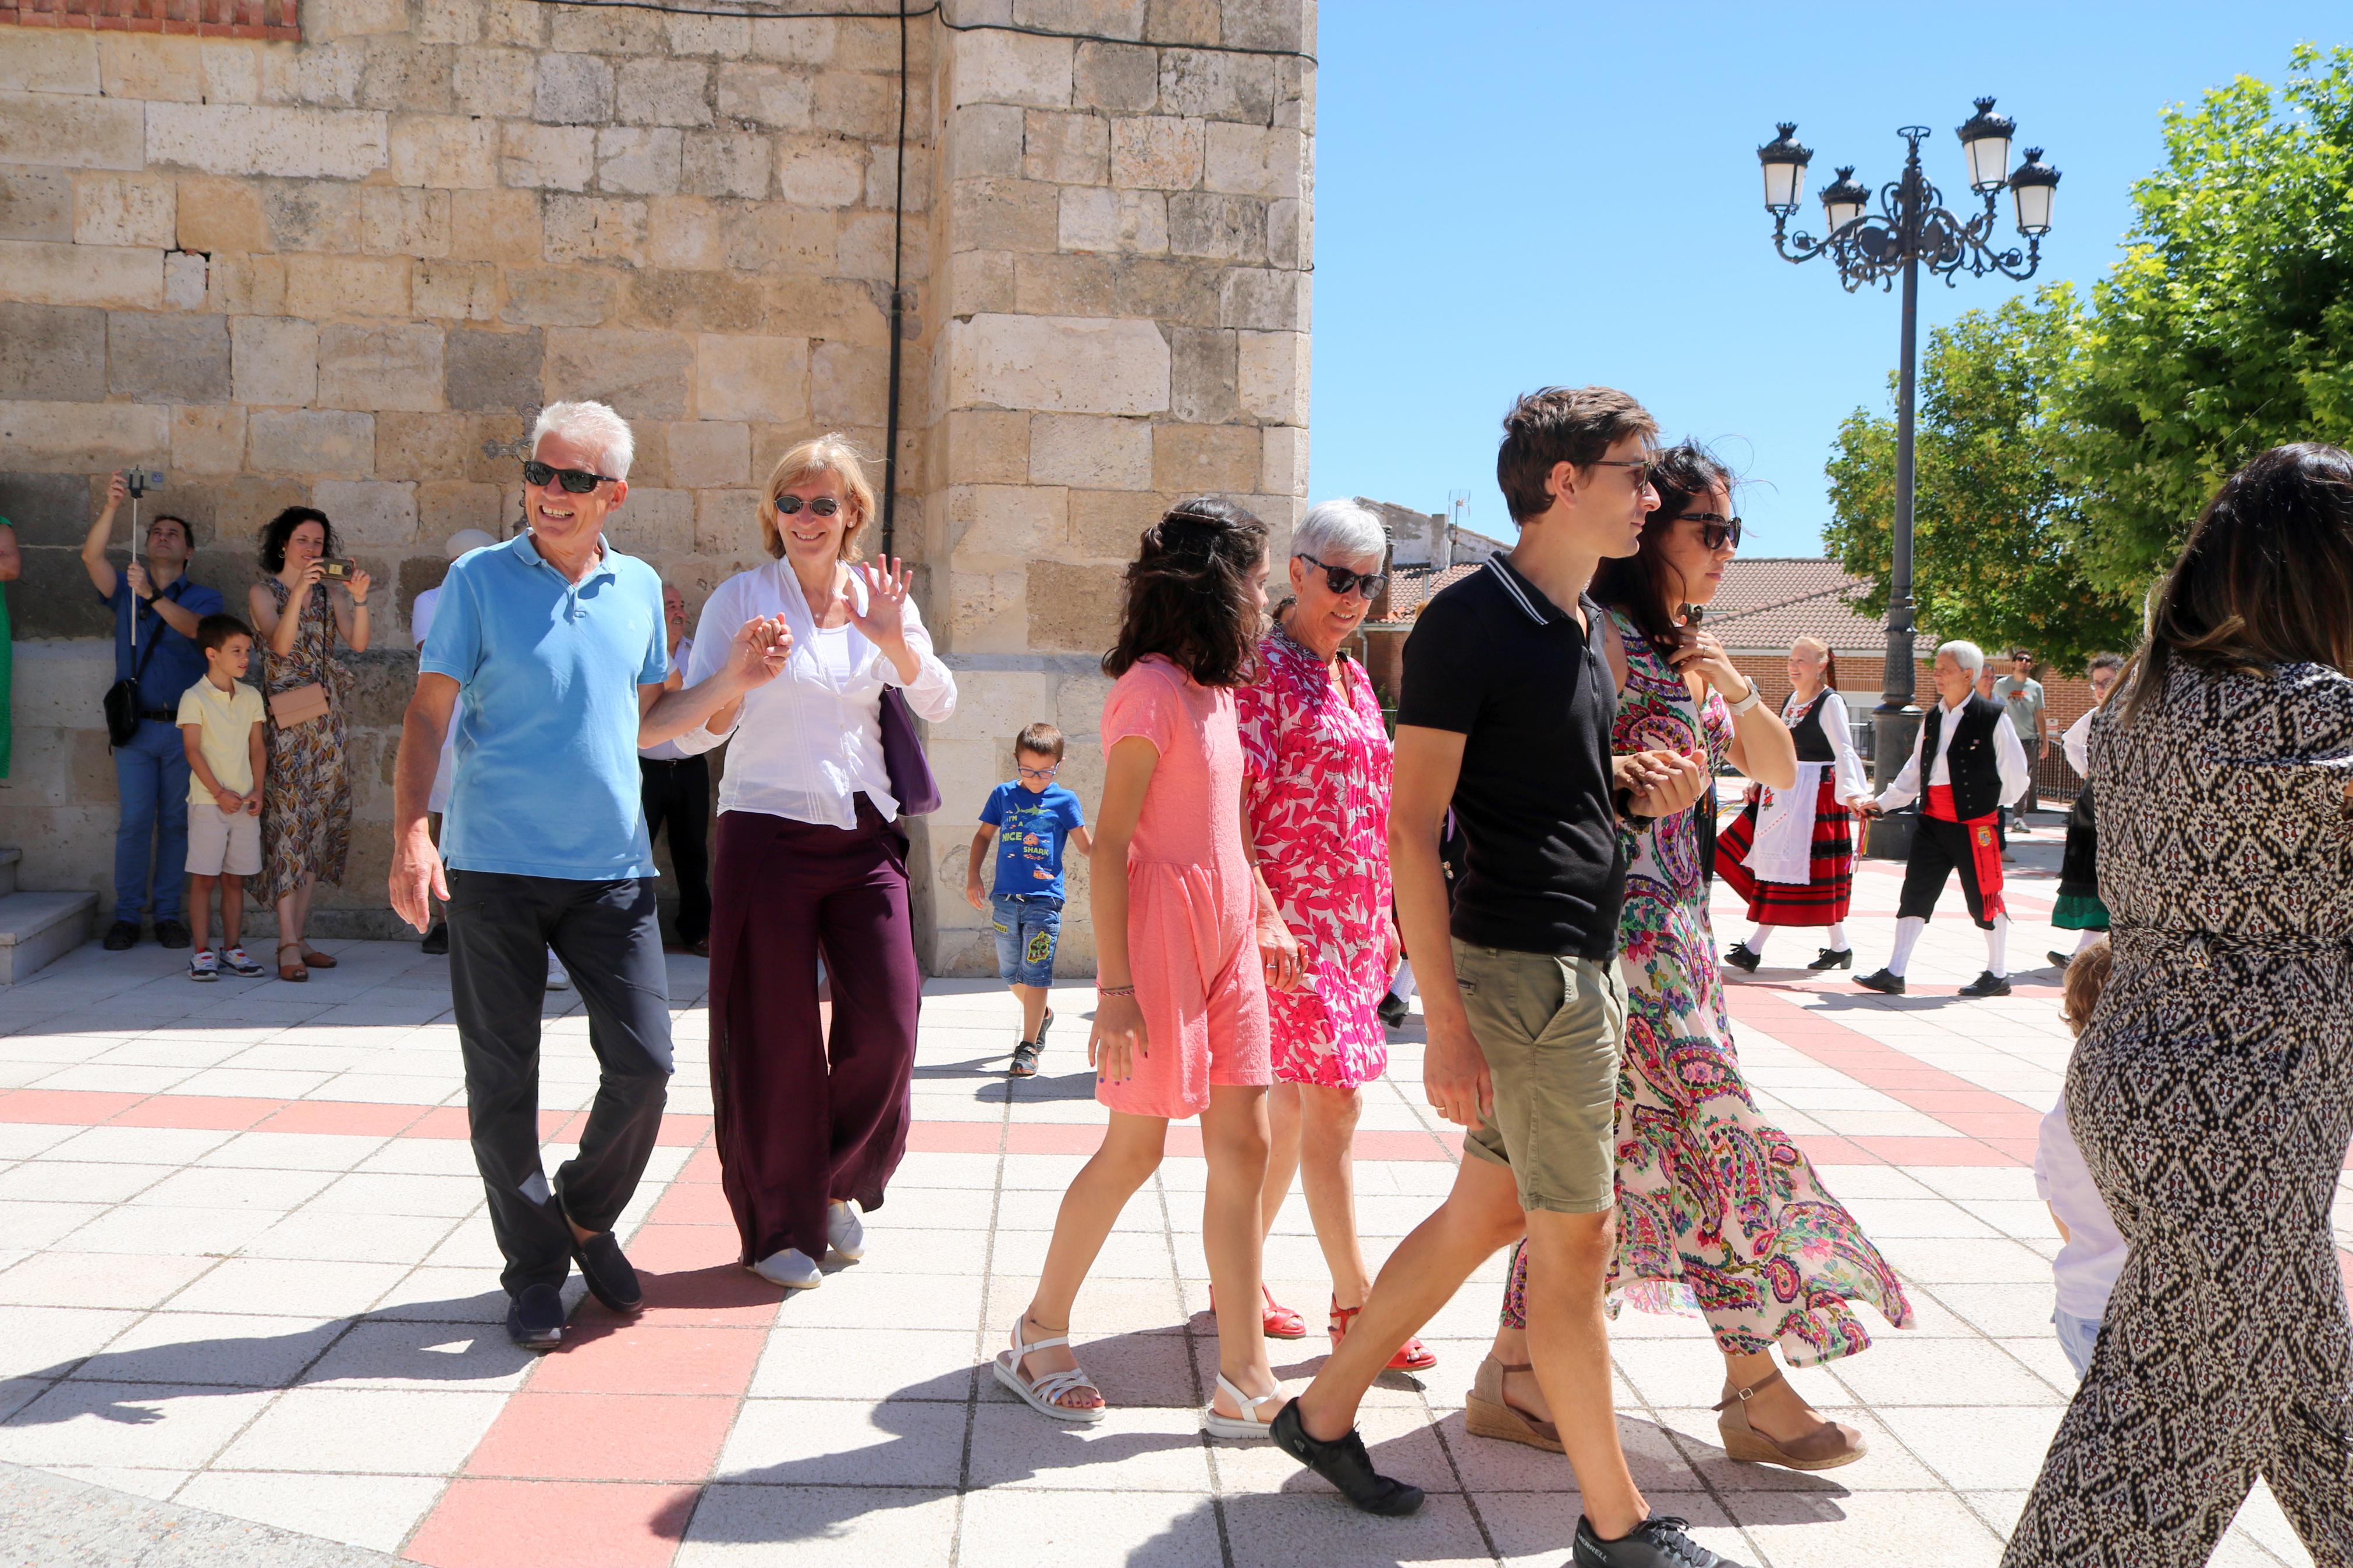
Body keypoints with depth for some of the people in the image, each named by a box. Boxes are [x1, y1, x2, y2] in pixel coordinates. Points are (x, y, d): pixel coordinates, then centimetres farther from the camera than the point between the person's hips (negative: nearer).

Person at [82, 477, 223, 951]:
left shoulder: (203, 598, 7)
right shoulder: (126, 589, 13)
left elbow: (197, 628, -15)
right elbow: (92, 557, -6)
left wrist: (154, 596, -28)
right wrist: (112, 507, -17)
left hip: (186, 728, -1)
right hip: (136, 725, 1)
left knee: (176, 822, 2)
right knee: (134, 820, -4)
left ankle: (167, 912, 10)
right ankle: (127, 915, 5)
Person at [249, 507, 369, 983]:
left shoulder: (330, 592, 12)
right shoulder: (264, 592, 2)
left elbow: (358, 643, -3)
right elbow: (280, 645, -15)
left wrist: (359, 601, -19)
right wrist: (299, 594, -26)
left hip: (329, 719, 5)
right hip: (287, 718, -5)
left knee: (320, 820, 5)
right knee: (288, 818, -11)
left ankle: (298, 938, 11)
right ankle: (288, 946, -14)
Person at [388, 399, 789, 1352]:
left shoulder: (639, 589, 10)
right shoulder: (479, 580, -1)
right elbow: (428, 716, -3)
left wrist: (733, 681, 6)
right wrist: (411, 834, -15)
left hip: (612, 868, 3)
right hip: (494, 869, -3)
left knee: (644, 1064, -1)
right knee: (502, 1084, 4)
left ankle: (586, 1217, 25)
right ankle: (534, 1269, 20)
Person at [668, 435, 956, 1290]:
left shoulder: (881, 594, 9)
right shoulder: (742, 597, 0)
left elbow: (940, 705, 4)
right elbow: (693, 732, -1)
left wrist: (895, 641, -12)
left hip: (864, 836, 3)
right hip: (766, 832, -3)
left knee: (886, 1022, -5)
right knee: (775, 1037, 1)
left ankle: (838, 1186, 21)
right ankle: (779, 1226, 17)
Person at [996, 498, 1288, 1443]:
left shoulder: (1216, 688, 14)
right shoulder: (1153, 687, -12)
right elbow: (1110, 844, -15)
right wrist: (1115, 988, -18)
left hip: (1228, 934, 8)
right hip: (1163, 929, -8)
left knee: (1242, 1145, 5)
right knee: (1136, 1149, 1)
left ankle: (1244, 1382, 10)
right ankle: (1039, 1335, 21)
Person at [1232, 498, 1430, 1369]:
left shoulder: (1354, 679, 16)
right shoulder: (1261, 668, -8)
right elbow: (1227, 803, -15)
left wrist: (1386, 918, 20)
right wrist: (1264, 913, -23)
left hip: (1355, 918, 8)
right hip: (1292, 919, -8)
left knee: (1294, 1099, 12)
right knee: (1333, 1100, -9)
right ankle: (1354, 1305, -1)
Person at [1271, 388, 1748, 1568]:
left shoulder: (1580, 621, 14)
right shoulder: (1469, 620, -13)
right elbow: (1411, 825, -16)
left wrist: (1637, 787, 3)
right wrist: (1444, 1020, -21)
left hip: (1585, 961, 9)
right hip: (1523, 964, -9)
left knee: (1486, 1213, 16)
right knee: (1576, 1237, 1)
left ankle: (1326, 1410, 30)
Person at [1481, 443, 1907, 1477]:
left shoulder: (1686, 648, 17)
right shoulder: (1607, 637, -11)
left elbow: (1781, 774, 15)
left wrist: (1735, 685, 2)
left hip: (1672, 927, 9)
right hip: (1624, 924, -9)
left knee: (1591, 1158, 10)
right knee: (1719, 1134, -3)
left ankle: (1510, 1375, 19)